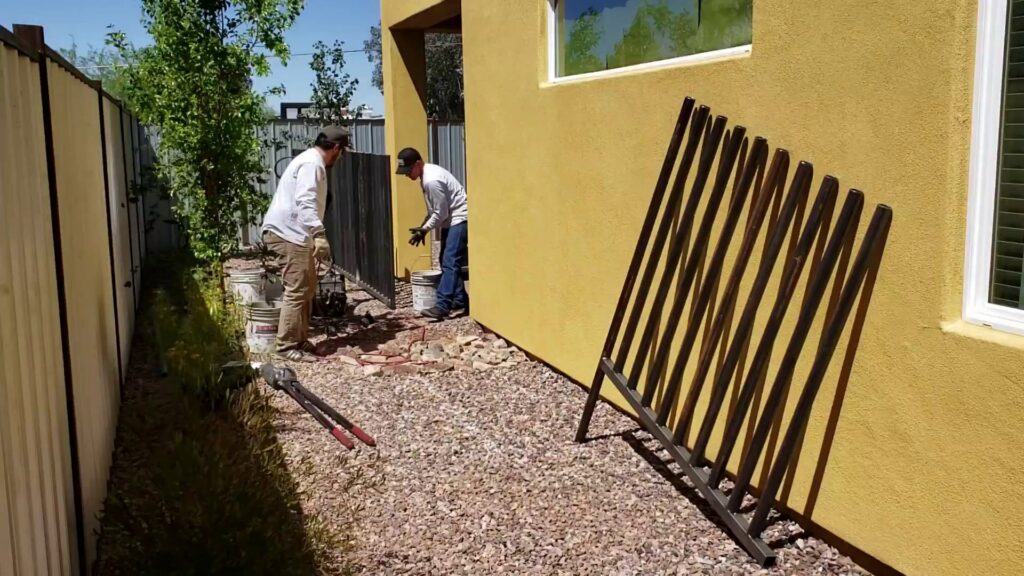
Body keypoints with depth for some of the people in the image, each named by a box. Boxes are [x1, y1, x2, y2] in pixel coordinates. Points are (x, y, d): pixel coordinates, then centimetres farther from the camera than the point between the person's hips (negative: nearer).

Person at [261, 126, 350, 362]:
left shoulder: (312, 161, 20)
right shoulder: (312, 164, -15)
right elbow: (305, 202, -29)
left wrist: (315, 237, 36)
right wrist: (320, 234, -38)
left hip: (294, 235, 11)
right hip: (287, 235, -11)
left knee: (306, 289, 14)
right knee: (297, 291, -9)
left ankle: (300, 341, 20)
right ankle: (287, 346, -4)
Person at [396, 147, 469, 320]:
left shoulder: (432, 180, -24)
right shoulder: (427, 175, 8)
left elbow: (441, 214, -20)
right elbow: (434, 209, 16)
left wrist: (424, 230, -11)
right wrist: (423, 227, 9)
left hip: (459, 220, -11)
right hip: (450, 220, 11)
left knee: (450, 262, -16)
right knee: (448, 261, 13)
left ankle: (442, 306, -21)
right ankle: (460, 301, 20)